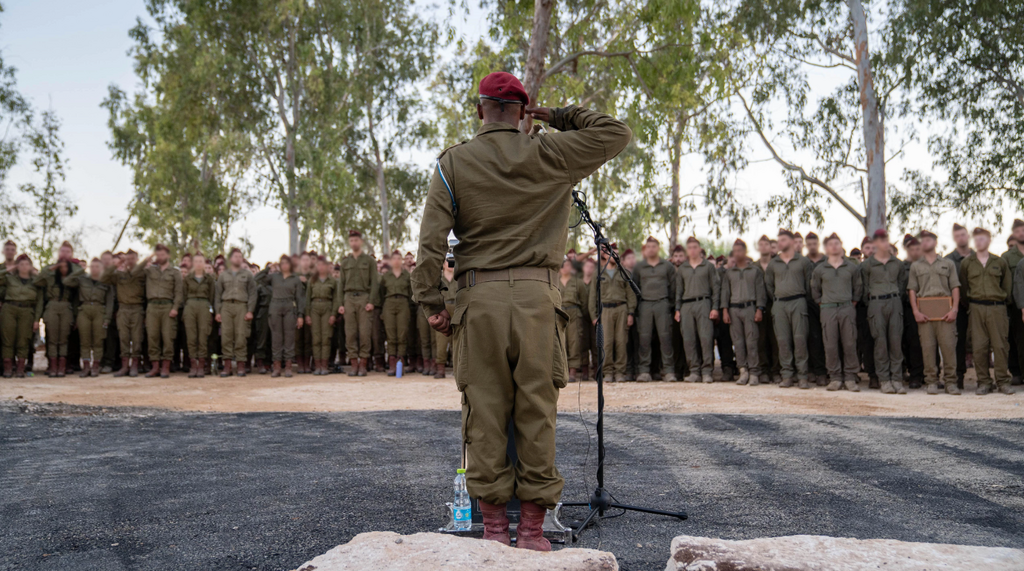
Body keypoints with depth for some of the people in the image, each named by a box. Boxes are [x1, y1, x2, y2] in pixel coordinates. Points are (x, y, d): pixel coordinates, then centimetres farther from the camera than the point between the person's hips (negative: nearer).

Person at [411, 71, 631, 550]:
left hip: (478, 296, 1)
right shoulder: (548, 155, 4)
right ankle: (532, 529, 10)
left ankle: (493, 526, 11)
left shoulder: (453, 162, 5)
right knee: (537, 411, 4)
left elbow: (431, 239, -2)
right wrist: (560, 116, 14)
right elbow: (616, 134, 11)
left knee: (484, 411, 5)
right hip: (536, 296, 0)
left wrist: (430, 301, 2)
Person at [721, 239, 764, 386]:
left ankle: (754, 373, -5)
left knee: (752, 341, -7)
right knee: (738, 342, 0)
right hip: (734, 309, 3)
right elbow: (725, 291, 13)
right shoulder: (729, 272, 16)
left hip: (750, 307, -3)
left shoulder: (755, 270, 8)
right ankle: (743, 371, 5)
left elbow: (760, 291, 3)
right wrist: (725, 310, 3)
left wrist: (759, 310, -6)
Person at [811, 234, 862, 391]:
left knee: (850, 344, -1)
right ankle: (835, 377, 6)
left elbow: (858, 288, 14)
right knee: (830, 345, -2)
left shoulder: (852, 268, 8)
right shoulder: (819, 269, 8)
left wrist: (853, 303, 6)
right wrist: (821, 304, 7)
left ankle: (850, 378, 6)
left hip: (847, 309, 0)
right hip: (828, 309, 0)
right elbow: (815, 290, 16)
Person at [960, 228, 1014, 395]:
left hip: (997, 308, 0)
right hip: (976, 308, 0)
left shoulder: (1000, 262, 8)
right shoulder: (967, 263, 7)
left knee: (1000, 345, -2)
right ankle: (984, 382, 4)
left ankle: (1002, 381, 5)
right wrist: (970, 301, 8)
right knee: (979, 347, -2)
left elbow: (1008, 285, 14)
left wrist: (1001, 300, 10)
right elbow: (963, 286, 12)